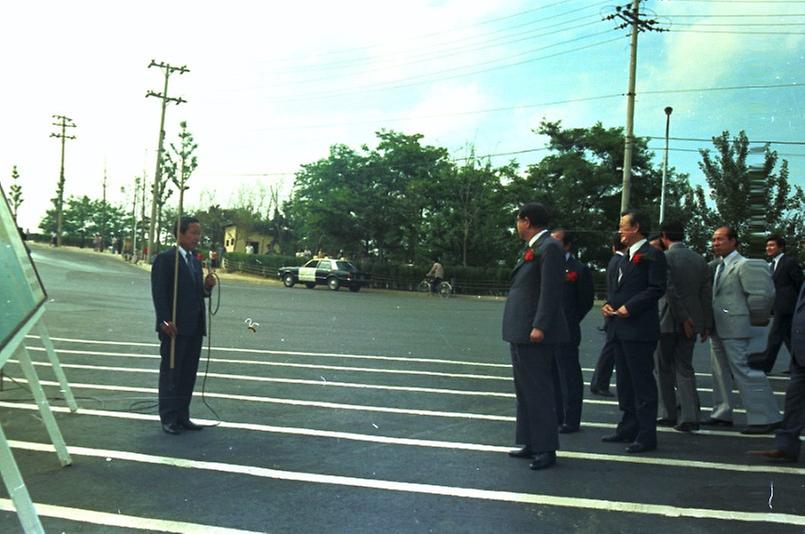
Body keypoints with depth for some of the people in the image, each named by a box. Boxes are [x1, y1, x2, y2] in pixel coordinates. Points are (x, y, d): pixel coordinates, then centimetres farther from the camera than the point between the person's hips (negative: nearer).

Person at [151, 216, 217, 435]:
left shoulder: (195, 261, 16)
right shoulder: (165, 259, -8)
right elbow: (159, 292, -13)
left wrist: (207, 286, -1)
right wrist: (165, 321, -20)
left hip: (194, 328, 7)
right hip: (174, 328, -7)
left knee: (188, 375, 11)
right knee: (170, 374, 2)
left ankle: (182, 416, 19)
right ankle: (168, 419, 9)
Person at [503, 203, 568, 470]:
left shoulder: (549, 247, -13)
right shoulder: (530, 249, 17)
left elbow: (550, 291, -20)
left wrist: (539, 327, -24)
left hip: (534, 333, -11)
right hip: (520, 332, 11)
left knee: (538, 391, -4)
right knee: (525, 391, 16)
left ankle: (546, 449, 4)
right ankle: (532, 444, 26)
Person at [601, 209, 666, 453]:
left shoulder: (652, 255, -8)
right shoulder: (625, 257, 20)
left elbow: (656, 288, -15)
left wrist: (629, 307, -18)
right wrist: (608, 303, 4)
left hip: (639, 329, -9)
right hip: (620, 329, 9)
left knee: (643, 383, -4)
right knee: (624, 382, 15)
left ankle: (646, 436, 2)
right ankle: (628, 429, 25)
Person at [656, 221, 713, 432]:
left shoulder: (664, 258, -10)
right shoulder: (699, 259, 7)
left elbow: (670, 290, -19)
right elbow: (707, 294, 7)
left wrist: (684, 318, -14)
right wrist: (707, 324, 10)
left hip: (668, 321, -5)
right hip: (692, 322, 5)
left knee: (665, 368, 10)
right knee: (685, 367, 9)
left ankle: (670, 414, 15)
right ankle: (689, 417, -1)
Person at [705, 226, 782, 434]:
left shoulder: (743, 265, -12)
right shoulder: (718, 266, 15)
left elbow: (763, 292, -19)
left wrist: (745, 310, -9)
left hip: (734, 328, -9)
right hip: (718, 329, 9)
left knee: (744, 371, -10)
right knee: (721, 372, 15)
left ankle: (764, 417, -4)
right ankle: (722, 414, 26)